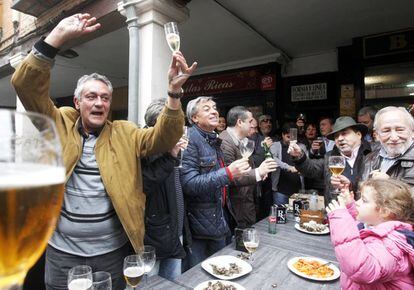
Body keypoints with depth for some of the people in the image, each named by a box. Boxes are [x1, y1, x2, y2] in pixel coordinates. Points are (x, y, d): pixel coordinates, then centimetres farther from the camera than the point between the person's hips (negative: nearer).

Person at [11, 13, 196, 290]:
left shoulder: (124, 133, -1)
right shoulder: (59, 125, 0)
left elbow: (163, 138, -13)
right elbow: (26, 85, -10)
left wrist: (174, 91, -26)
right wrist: (57, 37, -20)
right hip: (62, 251, 1)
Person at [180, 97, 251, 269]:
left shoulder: (214, 141, 9)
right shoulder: (190, 140, -17)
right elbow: (188, 184, -26)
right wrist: (228, 173, -29)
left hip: (219, 222, 8)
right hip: (199, 227, -8)